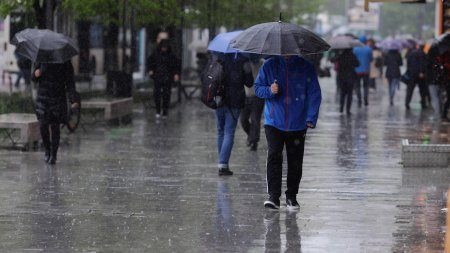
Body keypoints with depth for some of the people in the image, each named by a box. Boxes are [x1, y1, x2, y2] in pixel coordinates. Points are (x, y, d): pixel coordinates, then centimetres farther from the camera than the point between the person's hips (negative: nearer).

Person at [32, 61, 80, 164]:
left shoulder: (65, 62, -4)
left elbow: (69, 82, -6)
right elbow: (34, 78, 12)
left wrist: (74, 99, -18)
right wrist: (36, 74, -13)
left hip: (58, 98, -1)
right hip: (43, 97, 1)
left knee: (55, 127, -2)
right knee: (43, 126, -8)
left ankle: (53, 155, 13)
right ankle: (47, 150, 16)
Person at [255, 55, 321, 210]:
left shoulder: (306, 68, 0)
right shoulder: (269, 66, 2)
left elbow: (314, 94, 1)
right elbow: (257, 88, 9)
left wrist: (311, 118, -9)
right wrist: (270, 91, -14)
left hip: (297, 125, 1)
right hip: (273, 123, 0)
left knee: (295, 161, 6)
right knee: (274, 156, -13)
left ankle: (291, 197, 19)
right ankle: (273, 196, -12)